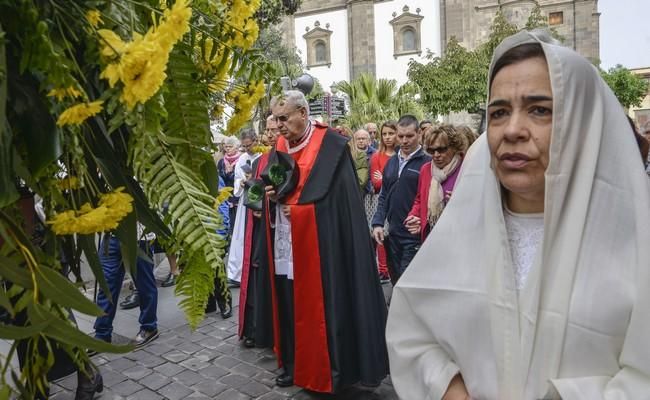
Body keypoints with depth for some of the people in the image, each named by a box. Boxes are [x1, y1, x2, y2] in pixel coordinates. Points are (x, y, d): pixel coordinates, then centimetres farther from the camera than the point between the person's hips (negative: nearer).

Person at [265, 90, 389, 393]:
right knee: (289, 305, 10)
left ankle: (327, 370, 17)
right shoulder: (279, 147, 12)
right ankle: (294, 364, 27)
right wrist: (272, 194, -6)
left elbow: (341, 197, -11)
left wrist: (297, 208, -13)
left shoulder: (331, 146, -8)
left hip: (319, 241, -6)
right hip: (286, 244, 6)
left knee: (321, 307, 1)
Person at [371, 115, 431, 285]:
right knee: (395, 282, 17)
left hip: (415, 236, -6)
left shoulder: (427, 163, -8)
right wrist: (378, 223, 5)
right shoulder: (391, 162, 11)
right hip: (392, 234, 6)